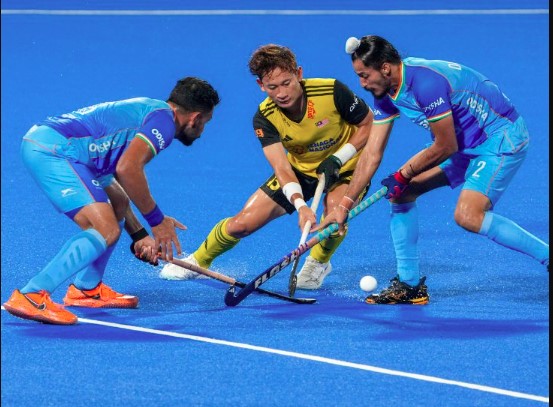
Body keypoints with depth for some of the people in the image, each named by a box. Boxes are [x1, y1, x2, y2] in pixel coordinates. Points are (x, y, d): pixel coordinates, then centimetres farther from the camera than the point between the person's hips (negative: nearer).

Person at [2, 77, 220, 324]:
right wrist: (157, 220, -8)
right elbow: (127, 169, -19)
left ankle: (87, 288, 28)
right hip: (52, 149, -11)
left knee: (118, 206, 24)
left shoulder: (144, 111, 26)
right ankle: (31, 296, -21)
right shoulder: (164, 120, -5)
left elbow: (110, 180, 29)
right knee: (106, 230, -15)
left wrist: (139, 234, 27)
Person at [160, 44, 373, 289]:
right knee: (243, 223, -4)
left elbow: (367, 125, -13)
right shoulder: (265, 117, -21)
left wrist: (338, 159, -26)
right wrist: (300, 205, -47)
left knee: (334, 208, -34)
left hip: (345, 166, -2)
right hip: (300, 169, 2)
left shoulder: (332, 92, -29)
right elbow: (282, 168, -29)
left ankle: (318, 263, -2)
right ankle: (198, 261, 25)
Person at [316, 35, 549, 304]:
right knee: (400, 191, 3)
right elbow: (372, 153, 3)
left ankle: (545, 255, -14)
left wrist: (403, 175, -10)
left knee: (467, 216, -26)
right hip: (463, 145, 10)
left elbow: (446, 147, -22)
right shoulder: (384, 93, -1)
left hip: (501, 137, -10)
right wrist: (344, 205, -1)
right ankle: (409, 284, 10)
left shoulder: (426, 83, -30)